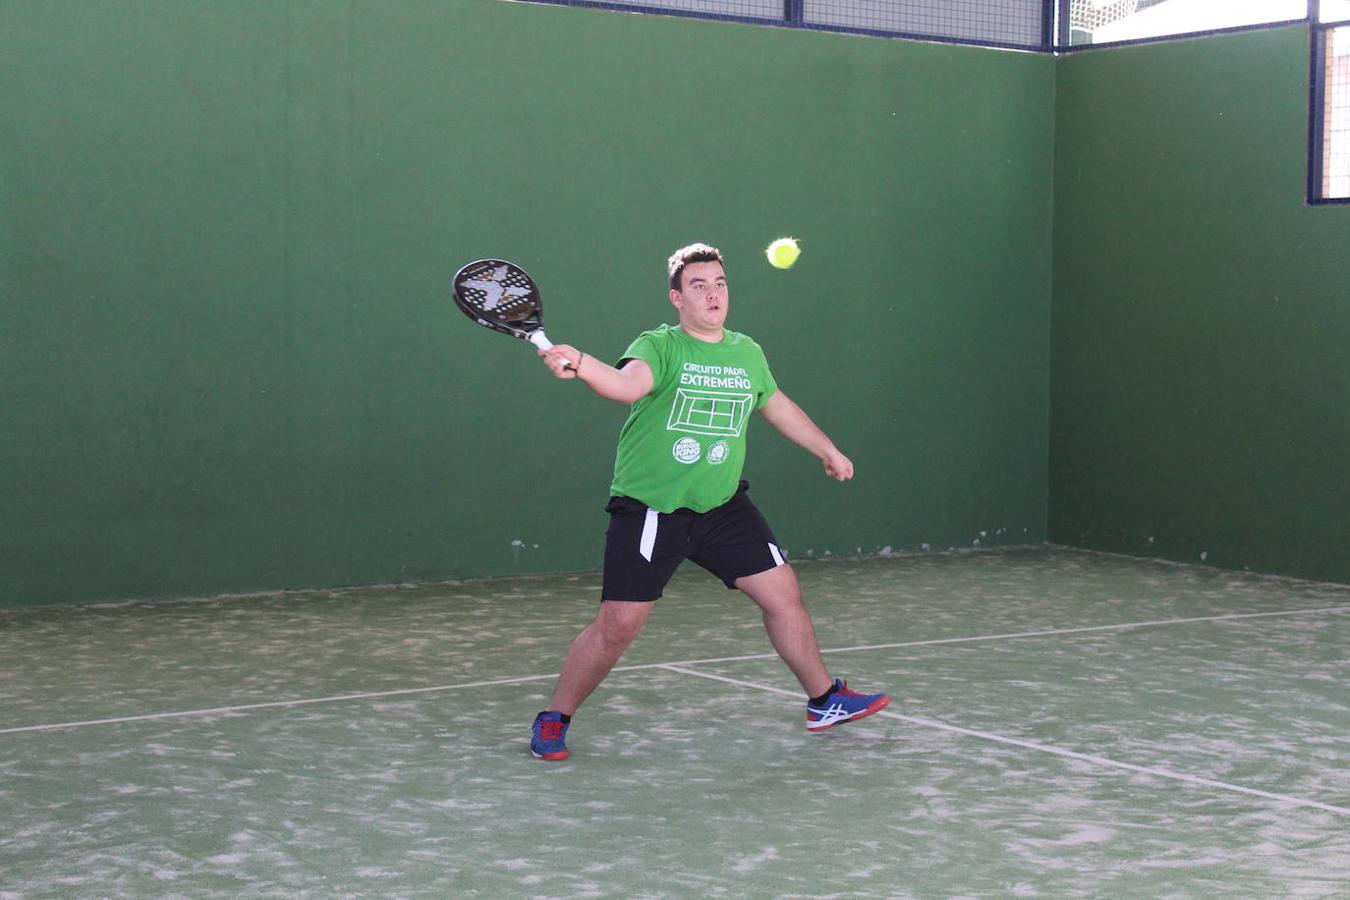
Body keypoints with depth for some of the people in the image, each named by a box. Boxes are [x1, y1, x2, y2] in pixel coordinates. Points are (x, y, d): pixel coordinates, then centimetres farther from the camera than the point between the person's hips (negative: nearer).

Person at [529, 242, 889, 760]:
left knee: (783, 593, 4)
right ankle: (553, 720, 10)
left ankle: (825, 702, 25)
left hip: (723, 506, 5)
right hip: (650, 509, -5)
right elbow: (628, 384, -33)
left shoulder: (747, 353, 8)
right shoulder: (659, 347, -10)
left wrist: (827, 450, 34)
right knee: (618, 625, -9)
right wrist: (580, 365, -53)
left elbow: (777, 406, 26)